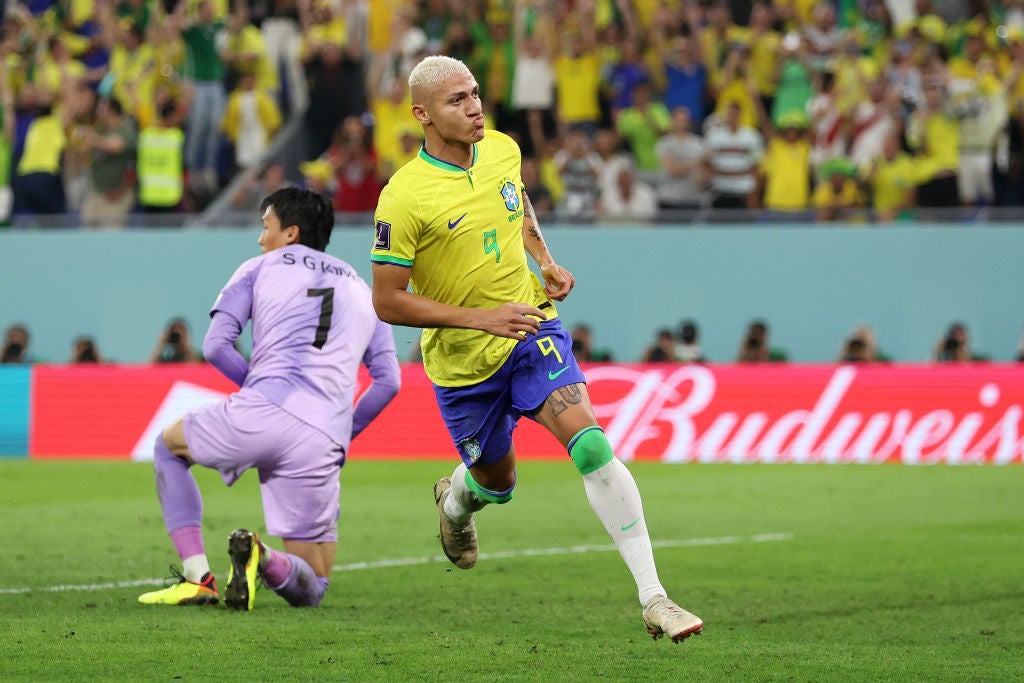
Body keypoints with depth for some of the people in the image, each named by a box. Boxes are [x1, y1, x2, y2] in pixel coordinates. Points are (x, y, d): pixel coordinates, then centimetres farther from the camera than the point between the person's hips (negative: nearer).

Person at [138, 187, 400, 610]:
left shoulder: (260, 268, 17)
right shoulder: (361, 290, 27)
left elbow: (216, 346, 9)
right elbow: (388, 380, 20)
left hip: (258, 415, -2)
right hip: (322, 445, 2)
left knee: (169, 446, 31)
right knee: (311, 589, 14)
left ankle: (197, 576, 12)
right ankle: (266, 561, -23)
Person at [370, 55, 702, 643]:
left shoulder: (503, 150, -4)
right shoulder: (404, 197, -21)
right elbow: (387, 301, -18)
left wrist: (547, 262, 4)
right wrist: (481, 318, -23)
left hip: (533, 329, 2)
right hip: (463, 363, -2)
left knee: (592, 446, -20)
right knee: (496, 483, 16)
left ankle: (654, 598, -21)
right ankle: (455, 503, 58)